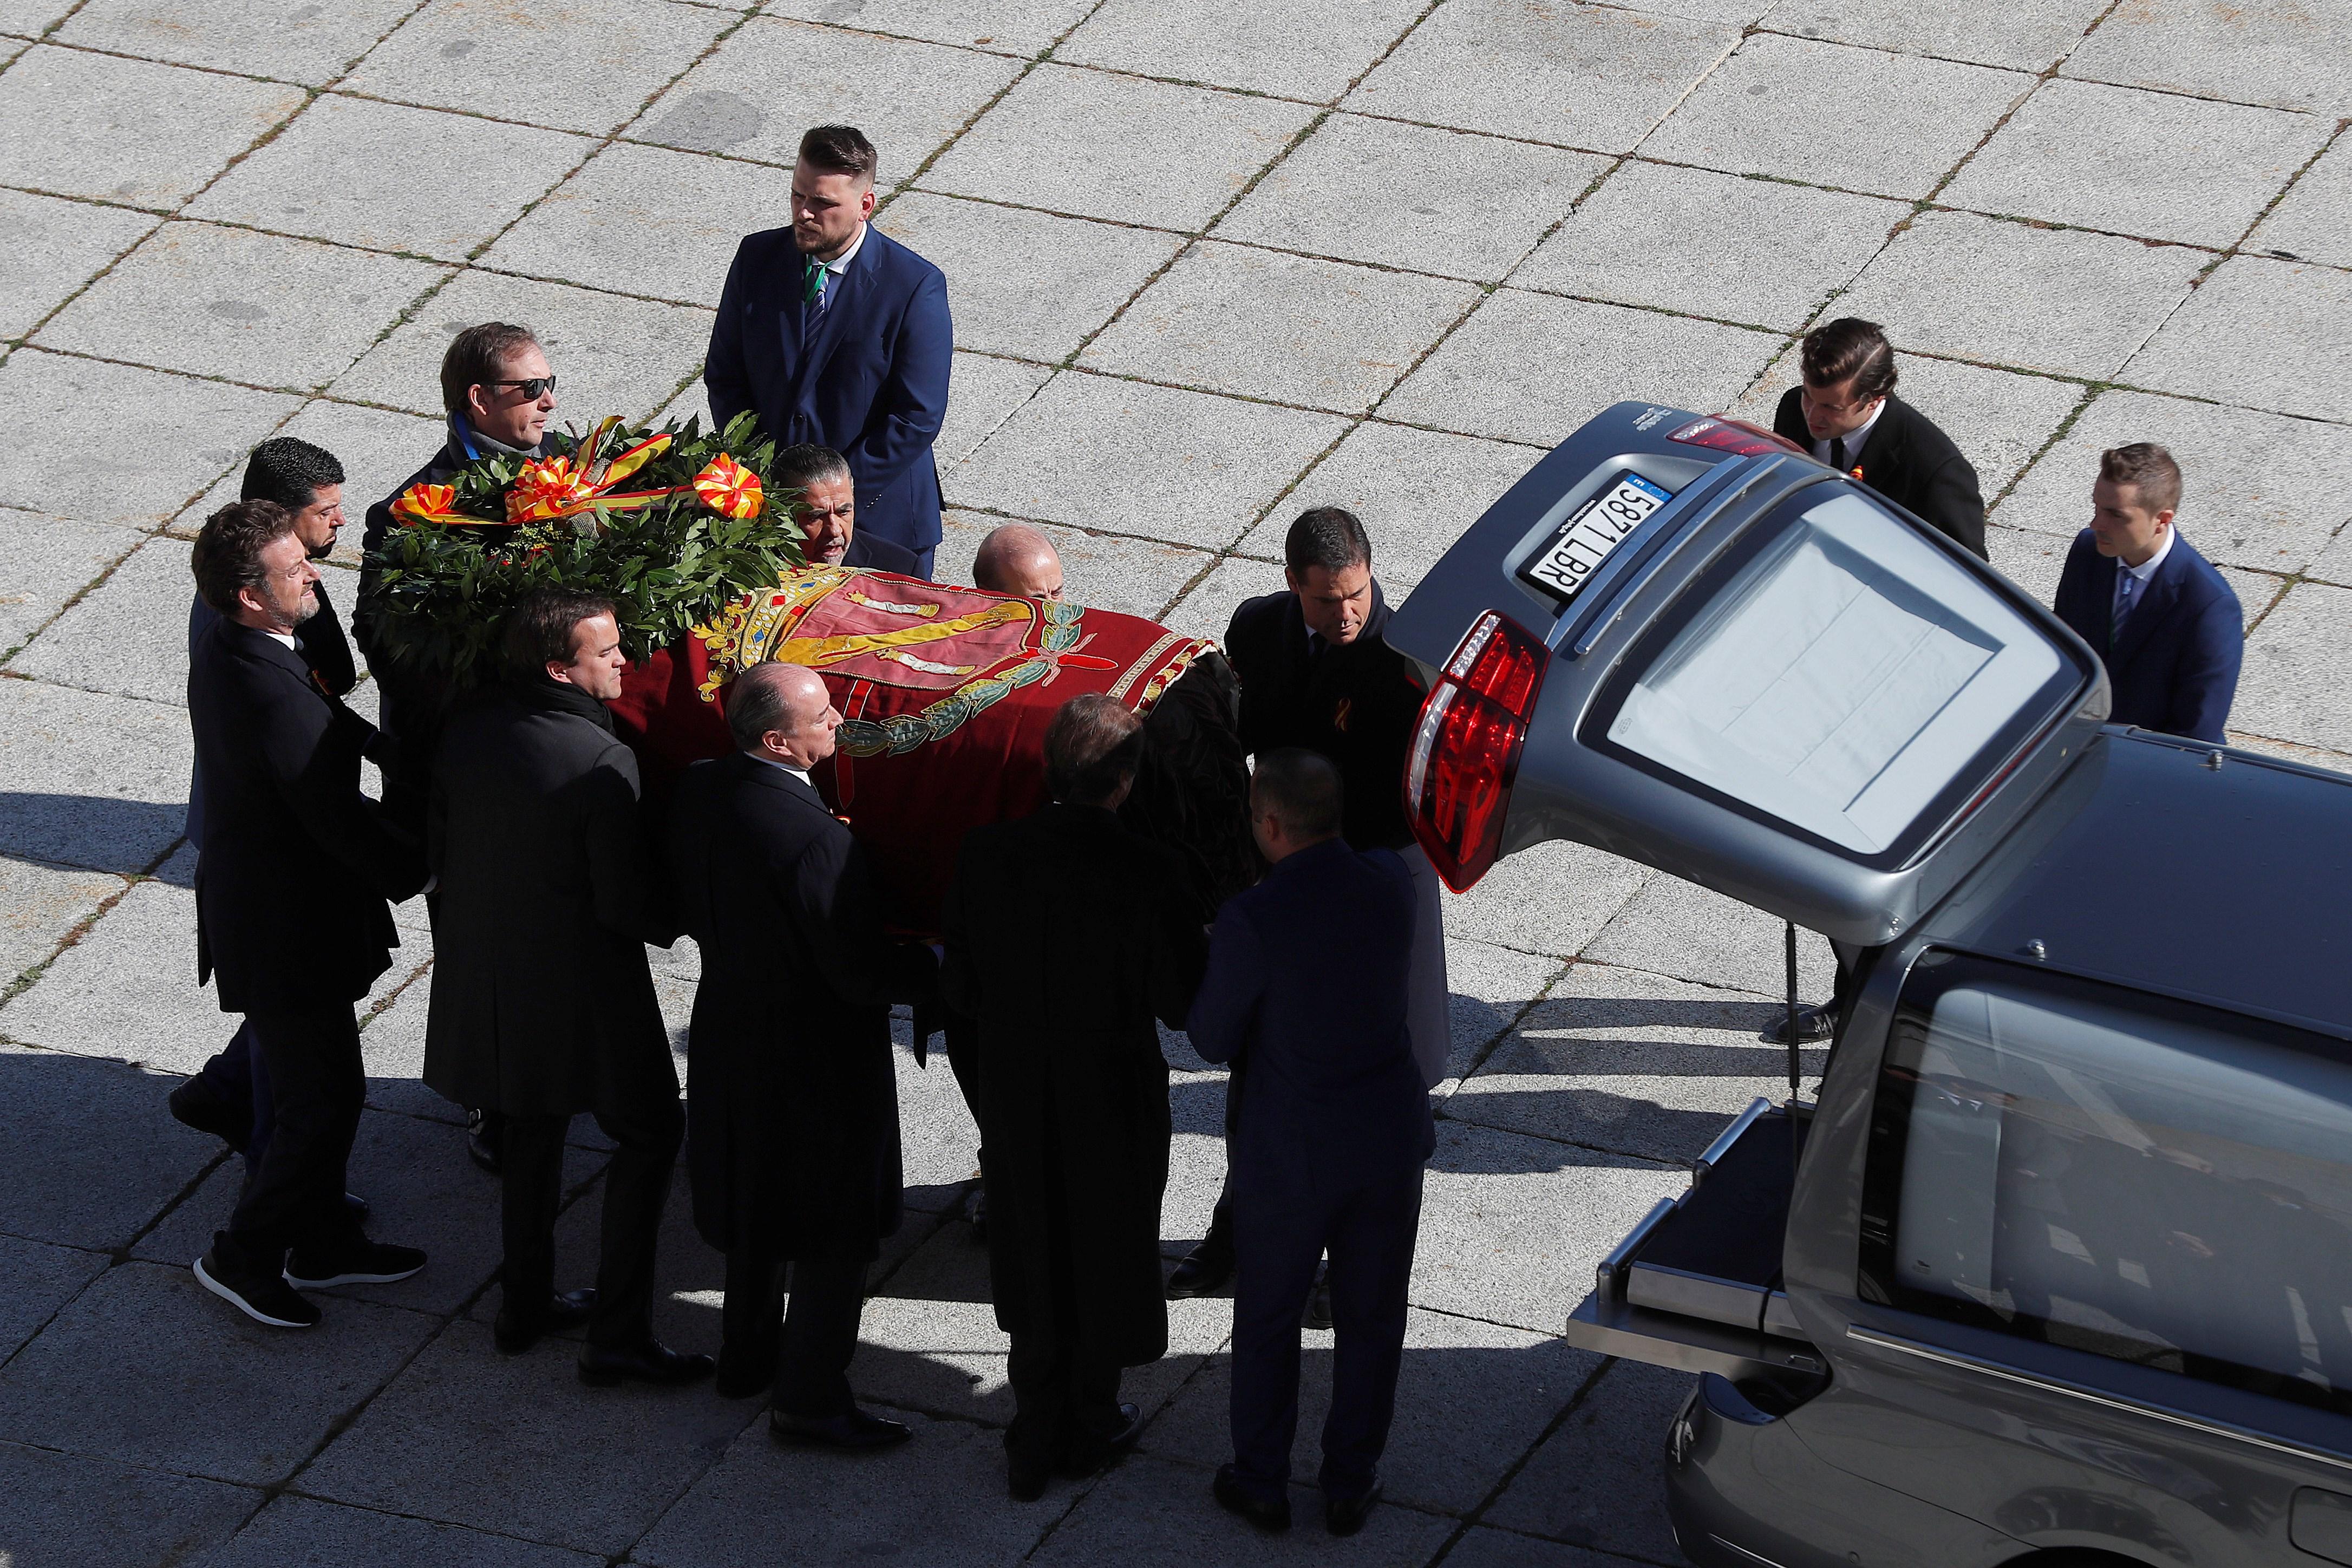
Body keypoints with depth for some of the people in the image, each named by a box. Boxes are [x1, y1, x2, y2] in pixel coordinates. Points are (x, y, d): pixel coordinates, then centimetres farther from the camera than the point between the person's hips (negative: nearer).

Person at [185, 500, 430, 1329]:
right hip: (288, 932, -10)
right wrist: (419, 870, -8)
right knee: (321, 1104, 5)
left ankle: (323, 1241, 37)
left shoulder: (219, 649, -1)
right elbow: (340, 824, -24)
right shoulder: (276, 698, -32)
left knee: (321, 1088, 23)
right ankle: (243, 1255, 18)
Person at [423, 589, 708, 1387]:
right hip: (580, 988, -7)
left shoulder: (467, 730, -6)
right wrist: (674, 919, -2)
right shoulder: (601, 762, -26)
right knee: (650, 1131, 9)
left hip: (483, 972, 7)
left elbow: (438, 849, 6)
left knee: (533, 1128, 24)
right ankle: (619, 1333, 6)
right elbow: (626, 903, -22)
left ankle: (526, 1304, 34)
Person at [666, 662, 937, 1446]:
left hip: (730, 1023, 8)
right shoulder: (815, 839, -33)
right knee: (838, 1229, 9)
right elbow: (861, 975, -26)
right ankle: (810, 1398, 18)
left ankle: (747, 1354, 43)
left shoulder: (698, 792, -9)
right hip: (820, 1053, -8)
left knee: (757, 1201, 27)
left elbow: (690, 908, 7)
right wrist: (944, 970, -11)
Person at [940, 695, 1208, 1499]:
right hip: (1114, 1097, -3)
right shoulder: (1146, 873, -25)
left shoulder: (988, 853, -15)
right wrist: (1215, 944, 2)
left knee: (1033, 1260, 20)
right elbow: (1182, 1003, -18)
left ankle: (1035, 1441, 30)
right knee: (1106, 1254, 19)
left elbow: (960, 986, -7)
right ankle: (1089, 1424, 36)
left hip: (1017, 1093, 3)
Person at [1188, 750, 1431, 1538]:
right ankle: (1350, 1485, 29)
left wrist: (1215, 966, 7)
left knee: (1267, 1317, 17)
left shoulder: (1253, 920, -24)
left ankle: (1262, 1482, 29)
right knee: (1371, 1318, 18)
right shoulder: (1389, 882, -11)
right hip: (1390, 1140, 4)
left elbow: (1213, 1041, -12)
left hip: (1290, 1152, -4)